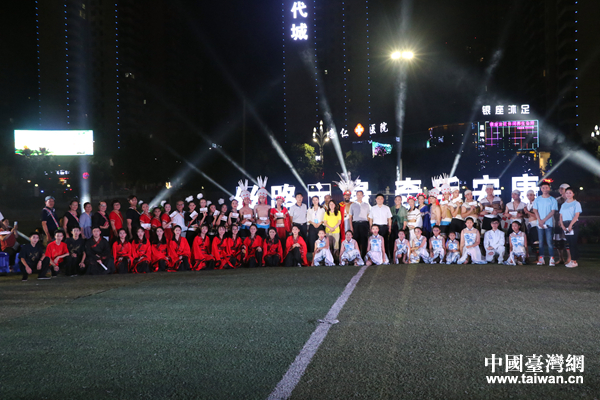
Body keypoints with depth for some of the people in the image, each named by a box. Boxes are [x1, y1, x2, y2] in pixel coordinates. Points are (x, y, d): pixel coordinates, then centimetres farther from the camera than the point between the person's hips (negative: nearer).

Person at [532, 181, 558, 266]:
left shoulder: (553, 200, 2)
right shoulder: (537, 199, 9)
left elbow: (553, 211, -4)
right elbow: (535, 210, 5)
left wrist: (544, 220, -12)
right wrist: (539, 221, -7)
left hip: (548, 223, -2)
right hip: (539, 223, 3)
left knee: (549, 241, -6)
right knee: (541, 241, 4)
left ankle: (552, 259, -4)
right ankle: (541, 258, 7)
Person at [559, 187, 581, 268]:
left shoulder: (576, 203, 0)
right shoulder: (564, 204, 17)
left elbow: (576, 215, -9)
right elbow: (561, 216, 13)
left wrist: (570, 225, -19)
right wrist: (562, 225, -4)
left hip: (573, 225, -5)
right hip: (565, 225, 5)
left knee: (573, 242, -9)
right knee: (569, 243, 5)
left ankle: (574, 261, -8)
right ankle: (572, 260, 10)